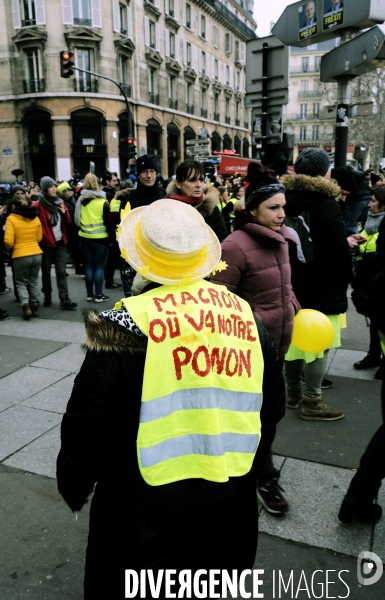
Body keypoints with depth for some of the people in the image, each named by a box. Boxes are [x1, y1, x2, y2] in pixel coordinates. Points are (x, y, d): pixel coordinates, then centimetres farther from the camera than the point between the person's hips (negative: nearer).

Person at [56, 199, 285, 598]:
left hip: (148, 511, -4)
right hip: (231, 505, 5)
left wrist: (73, 487, 5)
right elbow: (273, 406, 3)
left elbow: (87, 424, -14)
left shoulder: (126, 324, -21)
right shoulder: (246, 315, -7)